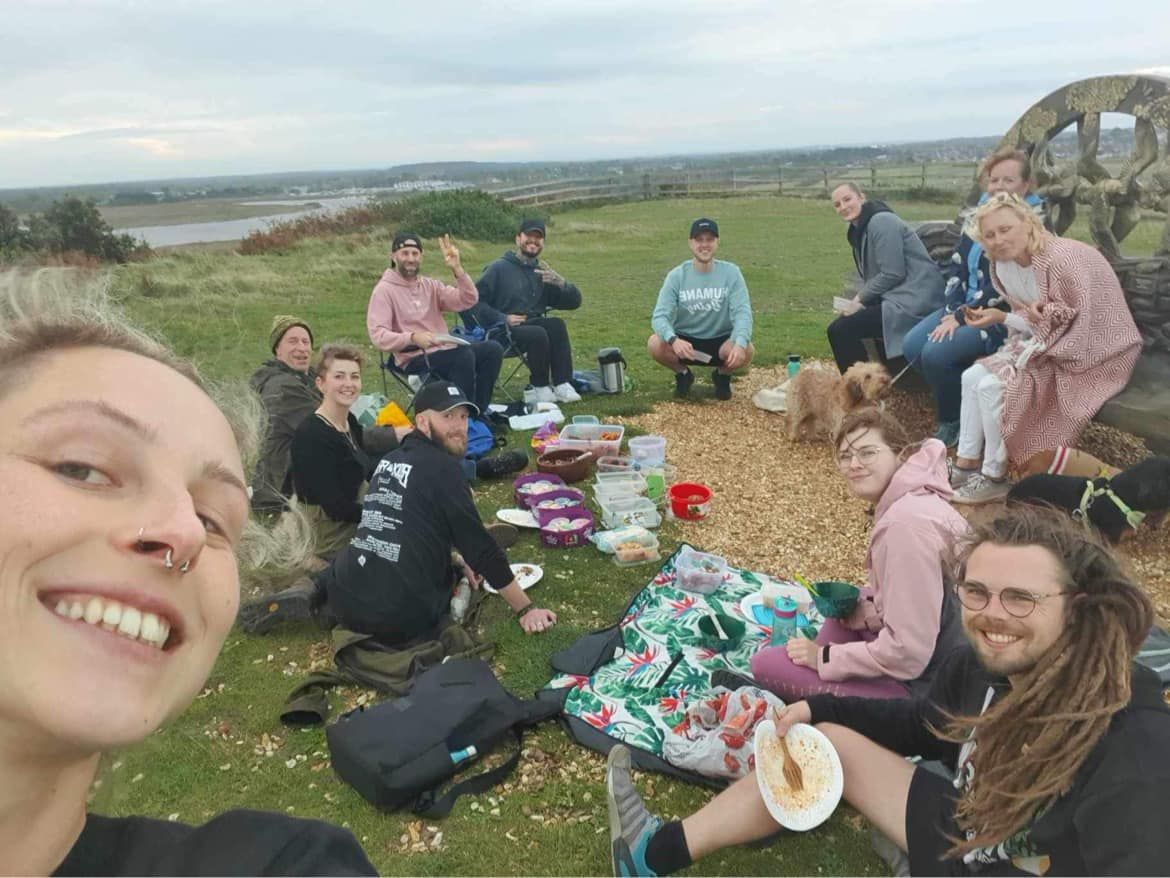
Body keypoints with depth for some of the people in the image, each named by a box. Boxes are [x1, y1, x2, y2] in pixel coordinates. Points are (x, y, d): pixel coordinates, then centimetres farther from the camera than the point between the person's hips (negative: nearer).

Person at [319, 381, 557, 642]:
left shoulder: (391, 459, 12)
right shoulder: (442, 467, -11)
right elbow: (480, 546, -10)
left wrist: (457, 560, 22)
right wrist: (526, 609, -4)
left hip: (346, 601, 6)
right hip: (399, 618, -5)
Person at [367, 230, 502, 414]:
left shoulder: (430, 285, 14)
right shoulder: (384, 290, -4)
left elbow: (468, 300, 2)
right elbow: (378, 336, -16)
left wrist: (457, 269, -12)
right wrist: (412, 338, -32)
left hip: (445, 351, 7)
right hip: (414, 358, -6)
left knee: (492, 349, -13)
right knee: (464, 356, -31)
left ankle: (479, 410, -4)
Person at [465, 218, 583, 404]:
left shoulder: (543, 272, 17)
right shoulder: (500, 268, 3)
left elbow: (574, 301, 12)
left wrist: (560, 283, -8)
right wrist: (502, 318, -16)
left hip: (534, 324, 4)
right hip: (504, 332, -4)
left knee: (557, 324, -27)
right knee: (538, 334, -33)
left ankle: (563, 385, -28)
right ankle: (540, 389, -18)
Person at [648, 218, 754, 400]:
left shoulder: (731, 272, -9)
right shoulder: (676, 275, -10)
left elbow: (742, 312, -18)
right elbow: (660, 315, -18)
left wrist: (740, 344, -39)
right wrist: (673, 340, -41)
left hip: (721, 341, 0)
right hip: (685, 340, 0)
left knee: (747, 351, -32)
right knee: (655, 344, -29)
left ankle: (723, 375, 6)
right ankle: (683, 374, 5)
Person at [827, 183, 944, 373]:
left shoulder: (881, 221, -11)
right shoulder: (858, 229, 18)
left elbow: (892, 274, -17)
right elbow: (871, 276, 17)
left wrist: (860, 299, -7)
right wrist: (858, 301, -1)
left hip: (913, 300, -10)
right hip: (895, 296, 10)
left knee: (839, 331, -17)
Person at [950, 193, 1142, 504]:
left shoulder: (1063, 259, -25)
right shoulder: (1004, 266, 1)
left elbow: (1080, 329, -23)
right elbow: (1034, 324, 6)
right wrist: (999, 317, -10)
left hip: (1092, 354, -9)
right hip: (1047, 344, 9)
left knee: (993, 386, -21)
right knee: (973, 376, -2)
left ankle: (995, 478, -7)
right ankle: (965, 464, 3)